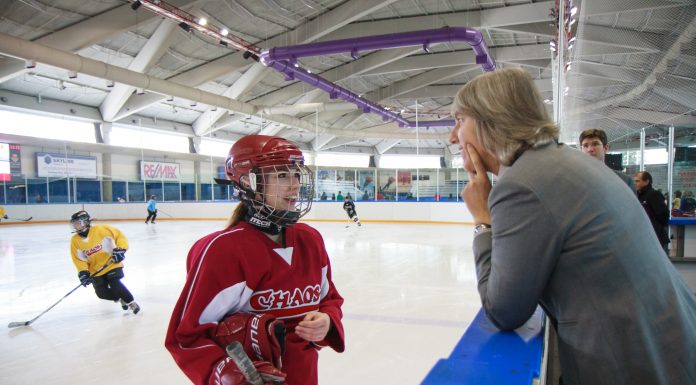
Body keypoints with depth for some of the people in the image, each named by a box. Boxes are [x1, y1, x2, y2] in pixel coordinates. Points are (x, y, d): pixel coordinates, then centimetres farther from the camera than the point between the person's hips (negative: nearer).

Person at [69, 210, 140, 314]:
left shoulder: (101, 229, -16)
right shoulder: (75, 241, -3)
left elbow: (119, 235, -10)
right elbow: (78, 259, -3)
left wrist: (120, 249, -22)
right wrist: (83, 272, -16)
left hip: (112, 264, -5)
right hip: (96, 271, 5)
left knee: (115, 285, -22)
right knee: (102, 293, -4)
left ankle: (131, 302, 1)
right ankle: (121, 299, 25)